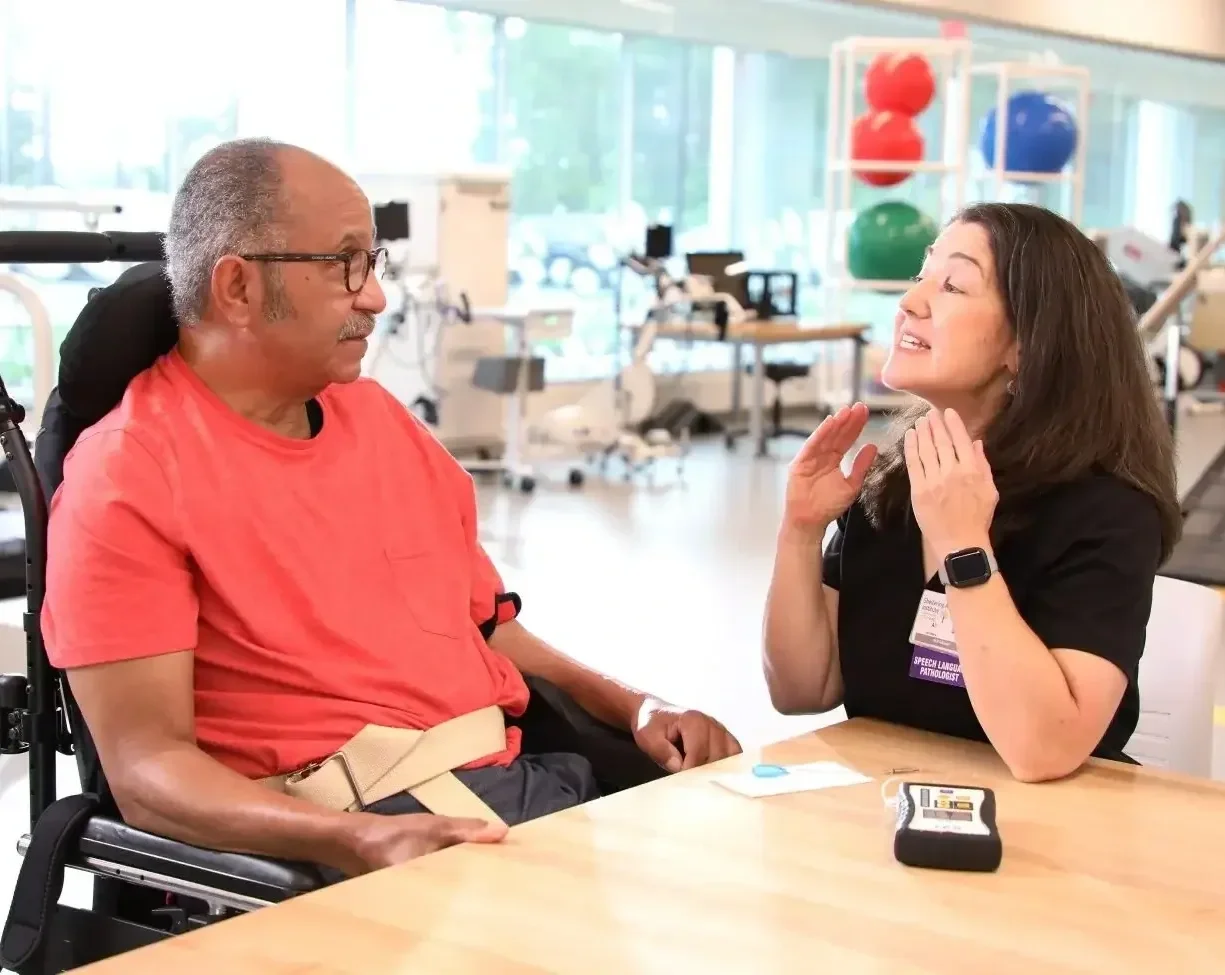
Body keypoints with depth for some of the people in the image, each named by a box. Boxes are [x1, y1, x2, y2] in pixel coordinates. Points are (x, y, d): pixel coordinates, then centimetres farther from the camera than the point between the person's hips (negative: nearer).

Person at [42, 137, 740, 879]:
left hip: (514, 781, 7)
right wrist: (361, 841, -28)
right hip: (331, 837, -7)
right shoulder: (128, 480, -7)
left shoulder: (379, 416, 16)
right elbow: (145, 766, -14)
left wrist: (636, 710, 8)